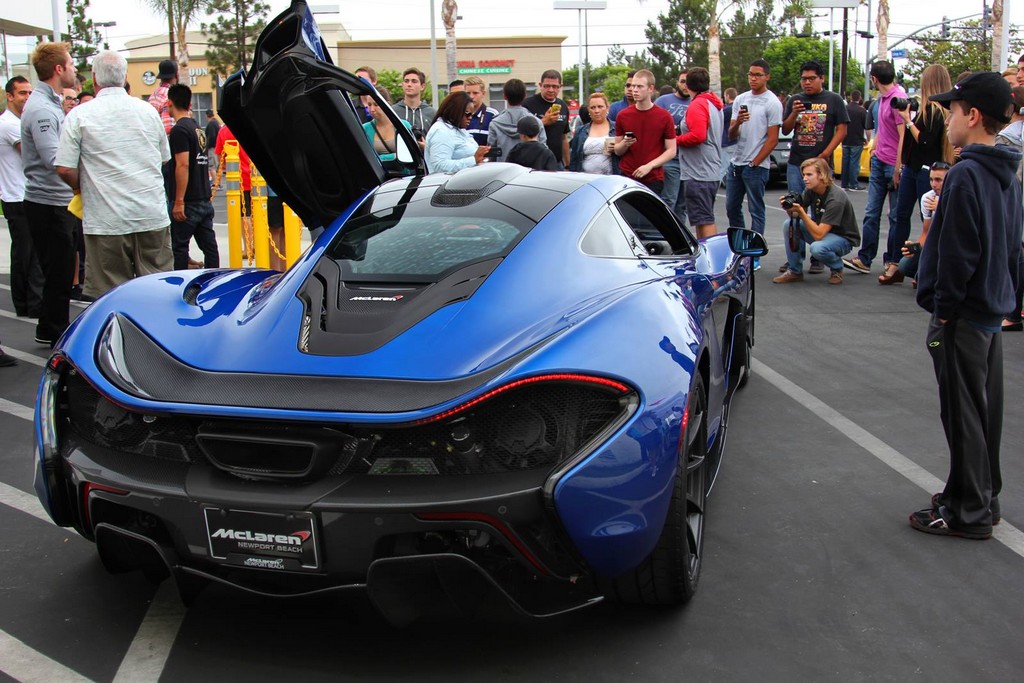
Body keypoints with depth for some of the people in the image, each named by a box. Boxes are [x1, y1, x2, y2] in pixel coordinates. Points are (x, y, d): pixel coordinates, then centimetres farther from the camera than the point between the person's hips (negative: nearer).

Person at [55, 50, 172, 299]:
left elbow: (65, 169, -7)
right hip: (153, 217, 3)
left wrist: (84, 189, 11)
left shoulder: (79, 116, -4)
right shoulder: (148, 111, 8)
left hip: (107, 222, -3)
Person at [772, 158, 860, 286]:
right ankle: (795, 271, -2)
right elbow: (796, 215, -3)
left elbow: (818, 234, -33)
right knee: (790, 224, -13)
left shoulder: (835, 198, -30)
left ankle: (837, 268, -2)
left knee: (817, 248, -37)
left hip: (843, 238, -7)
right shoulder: (810, 190, -7)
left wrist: (801, 211, -38)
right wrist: (790, 208, -25)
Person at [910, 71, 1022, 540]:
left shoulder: (966, 175, -20)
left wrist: (944, 306, -14)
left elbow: (958, 254, -22)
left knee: (962, 415, 0)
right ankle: (985, 499, 30)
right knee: (985, 409, 17)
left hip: (963, 314, -9)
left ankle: (968, 513, 10)